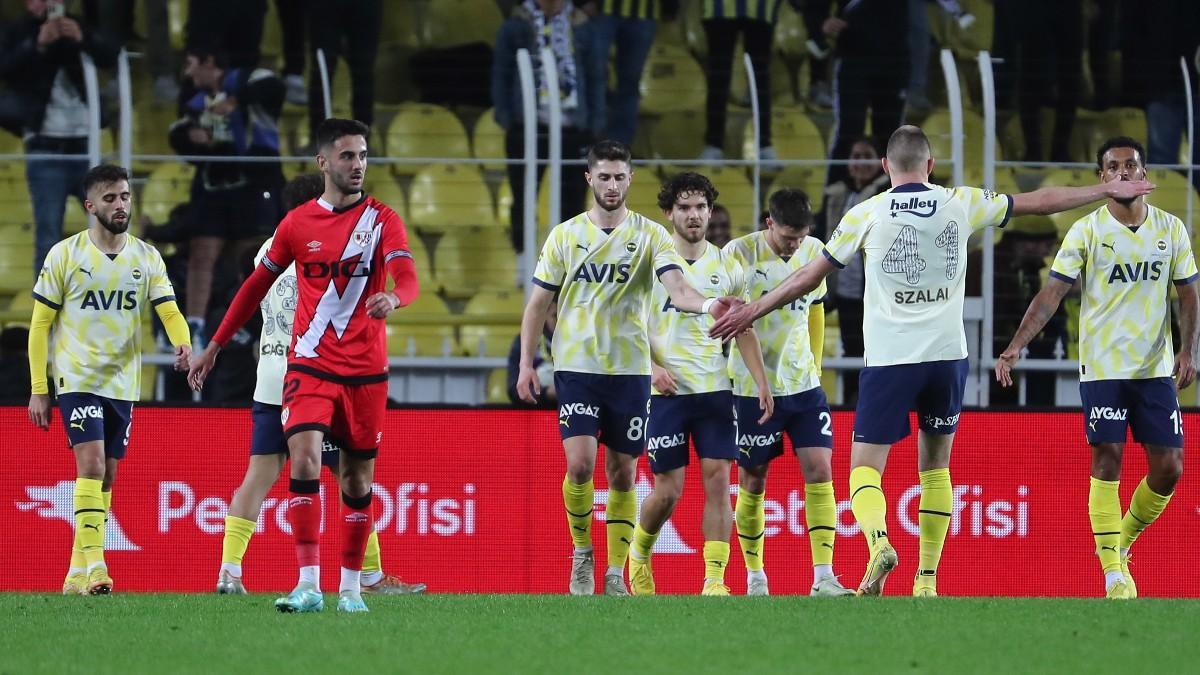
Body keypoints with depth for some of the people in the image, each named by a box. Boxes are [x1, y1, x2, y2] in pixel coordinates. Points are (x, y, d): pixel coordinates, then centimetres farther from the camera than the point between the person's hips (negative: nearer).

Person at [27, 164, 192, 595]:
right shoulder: (64, 255, -4)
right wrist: (38, 390, -4)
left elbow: (169, 310, -4)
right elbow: (40, 324, 0)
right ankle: (94, 565, -23)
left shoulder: (146, 257, 6)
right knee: (92, 466, -19)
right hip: (78, 379, -4)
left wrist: (183, 344, -28)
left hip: (123, 383, 4)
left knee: (105, 479, 8)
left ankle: (78, 574, 15)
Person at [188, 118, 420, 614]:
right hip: (309, 365, 0)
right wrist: (214, 346, 18)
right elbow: (257, 285, 16)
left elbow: (408, 280, -15)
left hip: (366, 372, 0)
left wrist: (393, 298, -40)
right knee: (304, 459, -19)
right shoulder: (298, 224, 4)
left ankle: (350, 586, 21)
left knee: (358, 480, 7)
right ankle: (309, 586, -22)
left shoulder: (382, 220, 0)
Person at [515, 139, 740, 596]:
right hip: (576, 367, 0)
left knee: (623, 474, 3)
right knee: (579, 464, -15)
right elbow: (538, 302, 10)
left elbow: (677, 288, -13)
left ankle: (615, 575, 12)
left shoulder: (650, 235, 1)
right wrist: (526, 363, 2)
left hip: (630, 370, 0)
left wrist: (707, 304, -35)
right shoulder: (565, 235, 5)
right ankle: (582, 553, 8)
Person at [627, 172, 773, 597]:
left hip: (714, 389, 2)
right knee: (668, 490, -1)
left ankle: (714, 579, -8)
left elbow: (743, 330, 12)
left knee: (718, 482, -8)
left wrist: (761, 383, 3)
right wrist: (651, 366, -15)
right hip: (666, 390, -2)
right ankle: (639, 554, 28)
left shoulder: (726, 266, 8)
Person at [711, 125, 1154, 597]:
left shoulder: (866, 214, -1)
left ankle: (878, 540, -29)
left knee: (865, 466, 0)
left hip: (889, 359, -2)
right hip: (947, 355, 2)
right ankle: (927, 579, 12)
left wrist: (752, 311, 16)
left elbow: (808, 278, 4)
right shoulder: (961, 204, 4)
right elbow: (1039, 202, 14)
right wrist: (1108, 190, 27)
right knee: (935, 466, 16)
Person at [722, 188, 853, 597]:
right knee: (753, 482, 4)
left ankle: (824, 578, -9)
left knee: (820, 471, -7)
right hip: (752, 389, -4)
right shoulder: (740, 254, -11)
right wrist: (757, 374, -20)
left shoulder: (813, 251, 4)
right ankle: (754, 576, 18)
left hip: (804, 384, 4)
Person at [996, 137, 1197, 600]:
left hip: (1157, 369, 3)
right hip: (1102, 367, -3)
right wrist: (1017, 345, -20)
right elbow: (1052, 291, -9)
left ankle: (1124, 539, 24)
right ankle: (1114, 571, -4)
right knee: (1108, 464, -8)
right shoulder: (1086, 230, -5)